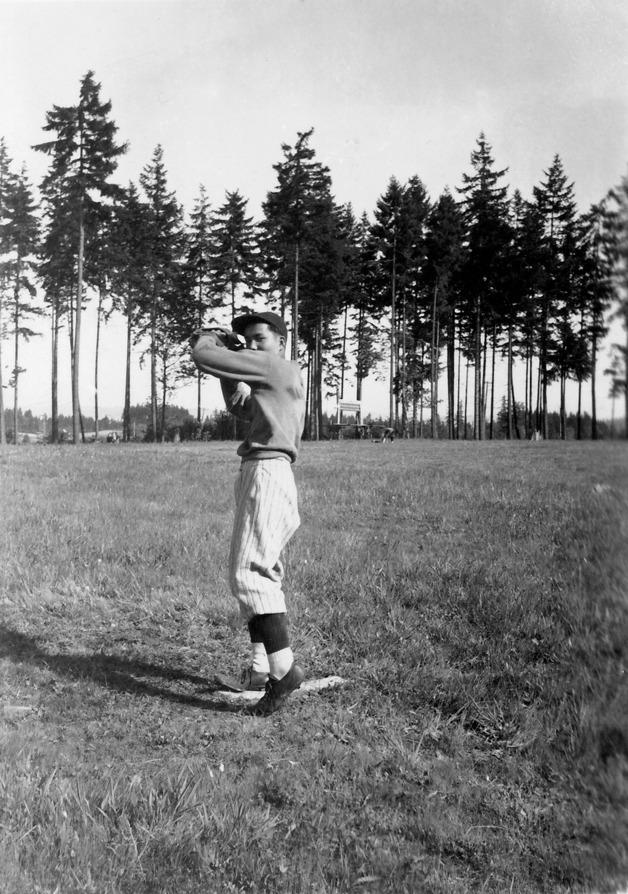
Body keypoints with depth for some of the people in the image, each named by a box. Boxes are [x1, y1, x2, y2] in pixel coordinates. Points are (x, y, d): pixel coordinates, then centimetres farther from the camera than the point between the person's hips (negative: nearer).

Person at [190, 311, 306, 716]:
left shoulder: (272, 365, -7)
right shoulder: (287, 375, 22)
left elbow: (202, 356, -9)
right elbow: (241, 409, 23)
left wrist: (211, 336, 14)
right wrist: (233, 362, 6)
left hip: (267, 473, -11)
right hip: (259, 475, 11)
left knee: (248, 572, -16)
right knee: (261, 573, 12)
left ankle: (283, 667, -19)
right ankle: (260, 668, 17)